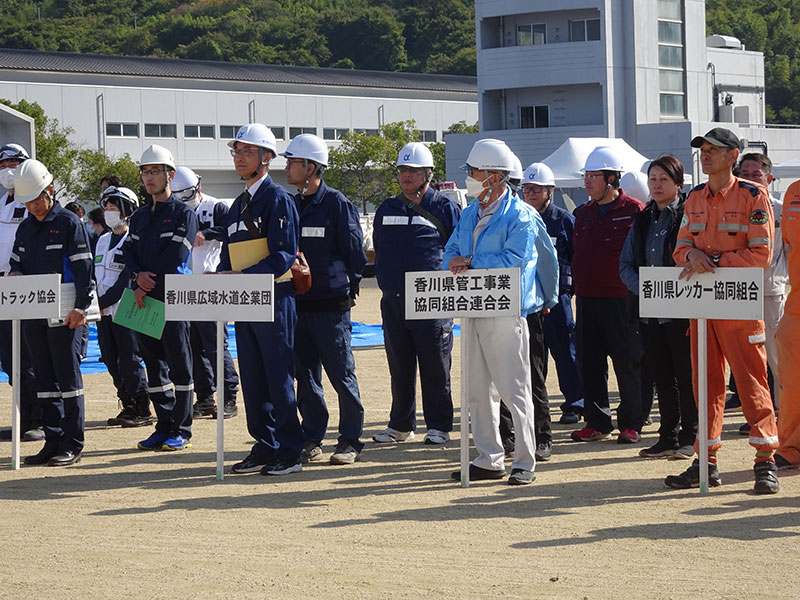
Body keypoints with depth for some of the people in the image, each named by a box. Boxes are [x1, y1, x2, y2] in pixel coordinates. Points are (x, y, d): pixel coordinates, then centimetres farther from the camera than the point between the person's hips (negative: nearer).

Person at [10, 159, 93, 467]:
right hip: (32, 314, 7)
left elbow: (84, 269, -10)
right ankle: (53, 441, 12)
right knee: (45, 379, 8)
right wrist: (15, 276, 0)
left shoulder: (69, 223, -6)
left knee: (68, 377, -4)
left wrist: (80, 308, -17)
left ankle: (72, 445, -1)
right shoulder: (25, 227, 15)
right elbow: (17, 264, 24)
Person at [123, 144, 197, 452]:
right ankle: (164, 427, 14)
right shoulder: (138, 217, 17)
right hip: (145, 299, 7)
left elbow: (175, 256, -13)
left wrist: (148, 282, -12)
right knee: (154, 364, 8)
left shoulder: (183, 213, -3)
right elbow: (128, 252, 9)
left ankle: (181, 431, 1)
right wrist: (138, 276, -12)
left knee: (179, 365, -3)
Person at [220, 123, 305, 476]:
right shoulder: (239, 204, 17)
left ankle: (289, 453, 0)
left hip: (275, 299, -8)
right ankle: (264, 448, 16)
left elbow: (284, 256, -17)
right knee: (253, 380, 9)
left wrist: (242, 276, -23)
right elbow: (229, 253, 20)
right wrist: (222, 275, 0)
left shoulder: (278, 199, -9)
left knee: (279, 380, -5)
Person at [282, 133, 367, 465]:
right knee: (305, 376, 9)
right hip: (297, 303, 6)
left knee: (341, 373, -1)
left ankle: (350, 441, 5)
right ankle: (311, 440, 16)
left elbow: (354, 251, -5)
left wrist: (349, 289, -6)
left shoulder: (337, 204, -6)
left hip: (330, 305, -6)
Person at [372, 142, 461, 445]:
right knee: (399, 368, 9)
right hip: (393, 301, 4)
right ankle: (400, 425, 17)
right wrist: (386, 283, 14)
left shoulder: (444, 207, 1)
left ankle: (438, 426, 7)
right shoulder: (386, 209, 14)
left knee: (435, 368, 0)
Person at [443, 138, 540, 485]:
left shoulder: (519, 216, -8)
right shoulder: (470, 213, 17)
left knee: (514, 390, -5)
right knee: (478, 389, 10)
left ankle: (524, 463, 0)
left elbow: (514, 258, -19)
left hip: (506, 313, -8)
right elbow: (452, 251, 15)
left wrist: (471, 262, -12)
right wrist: (455, 264, -9)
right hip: (474, 311, 8)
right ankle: (489, 460, 18)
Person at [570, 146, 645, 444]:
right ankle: (597, 422, 16)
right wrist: (577, 285, 14)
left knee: (627, 362, -1)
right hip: (587, 299, 6)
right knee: (590, 363, 8)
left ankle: (631, 423, 6)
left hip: (620, 300, -6)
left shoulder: (634, 211, -5)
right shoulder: (583, 213, 15)